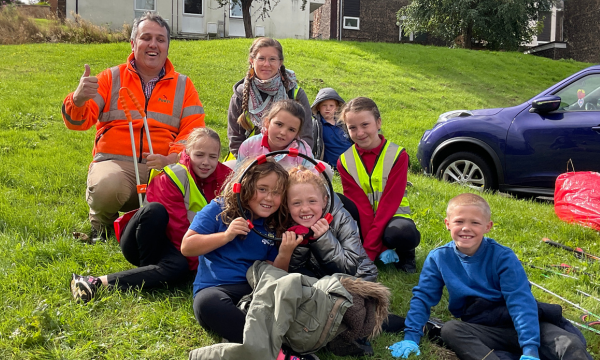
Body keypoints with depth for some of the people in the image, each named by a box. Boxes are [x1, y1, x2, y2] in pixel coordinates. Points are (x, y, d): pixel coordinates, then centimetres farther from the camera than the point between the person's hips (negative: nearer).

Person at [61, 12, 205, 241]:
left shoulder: (183, 86, 12)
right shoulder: (110, 78, 10)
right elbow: (78, 122, 1)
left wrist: (170, 159, -21)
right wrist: (78, 99, -23)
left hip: (163, 168, 1)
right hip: (115, 163, -1)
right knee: (107, 187, -36)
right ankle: (101, 223, 4)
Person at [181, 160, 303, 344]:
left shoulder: (274, 229, 11)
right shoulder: (219, 209, 3)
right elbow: (186, 247, -2)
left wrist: (285, 254, -7)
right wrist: (226, 236, -12)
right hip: (213, 288, -3)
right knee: (208, 302, -40)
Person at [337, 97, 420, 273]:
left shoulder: (398, 155, -10)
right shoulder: (345, 161, -3)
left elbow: (390, 202, -17)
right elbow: (360, 206, -10)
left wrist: (369, 249, -25)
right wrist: (380, 248, -21)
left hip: (393, 217, -3)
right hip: (363, 220, 3)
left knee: (404, 233, -38)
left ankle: (405, 253, 0)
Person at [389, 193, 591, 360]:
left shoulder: (502, 257, -8)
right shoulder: (438, 258, -1)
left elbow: (520, 301, -16)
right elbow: (423, 297, 2)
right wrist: (411, 336, -9)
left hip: (514, 323, -1)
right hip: (480, 330, 1)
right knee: (450, 330, -31)